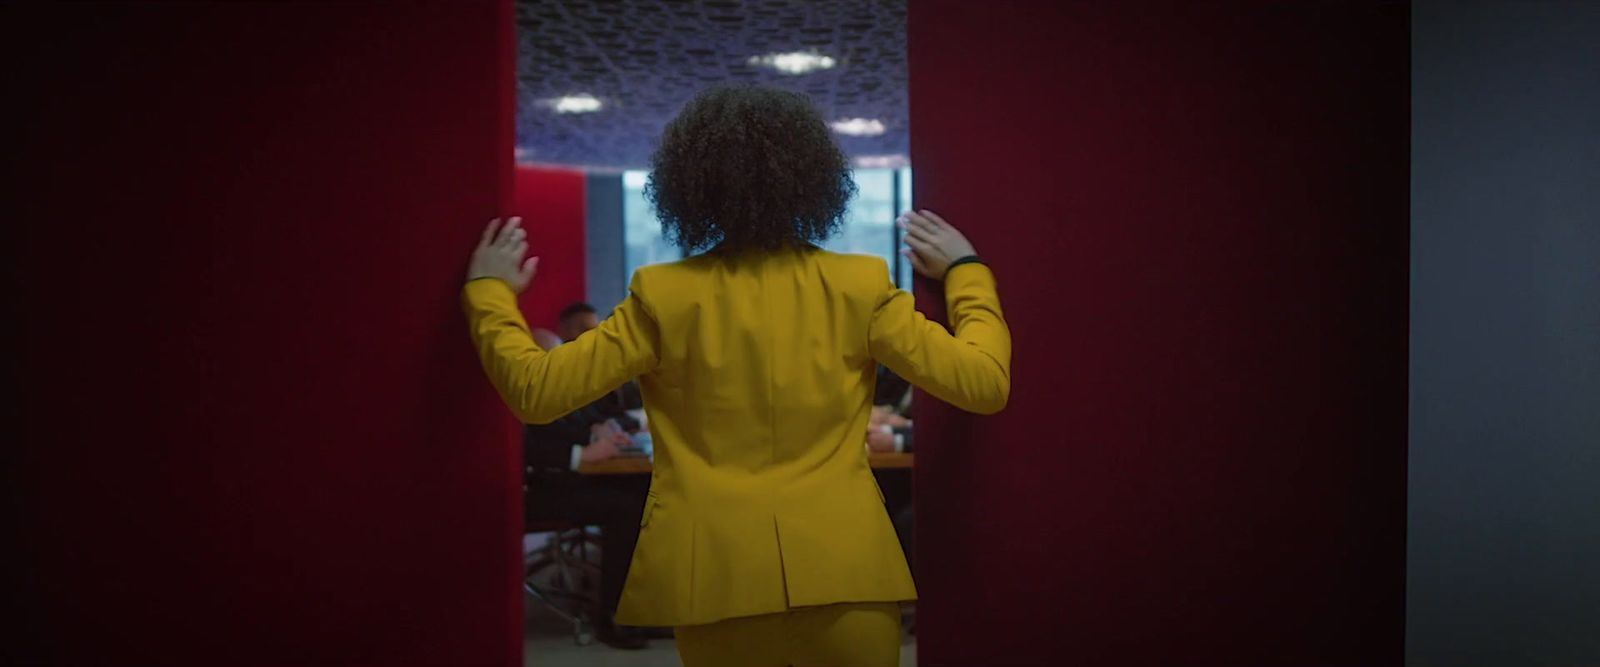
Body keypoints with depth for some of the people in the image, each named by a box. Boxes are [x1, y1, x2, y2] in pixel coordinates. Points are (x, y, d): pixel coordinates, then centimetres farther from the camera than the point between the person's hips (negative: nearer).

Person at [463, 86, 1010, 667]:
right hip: (842, 571, 0)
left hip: (717, 574, 0)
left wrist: (488, 292, 12)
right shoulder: (859, 286, -4)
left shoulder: (664, 296, -5)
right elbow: (983, 381, -4)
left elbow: (536, 387, -4)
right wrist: (965, 270, 11)